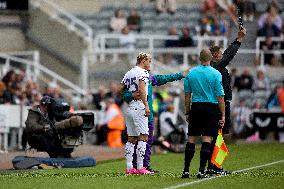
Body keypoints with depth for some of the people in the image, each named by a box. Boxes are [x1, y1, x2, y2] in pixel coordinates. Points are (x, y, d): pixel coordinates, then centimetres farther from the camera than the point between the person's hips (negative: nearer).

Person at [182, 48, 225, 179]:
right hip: (211, 108, -3)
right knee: (207, 139, -2)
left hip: (196, 107, 3)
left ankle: (186, 170, 5)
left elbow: (187, 95, 8)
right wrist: (223, 115, -2)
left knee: (191, 139, 7)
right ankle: (201, 171, -6)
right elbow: (220, 97, -7)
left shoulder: (191, 73, 5)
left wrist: (187, 112, 16)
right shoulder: (215, 74, -5)